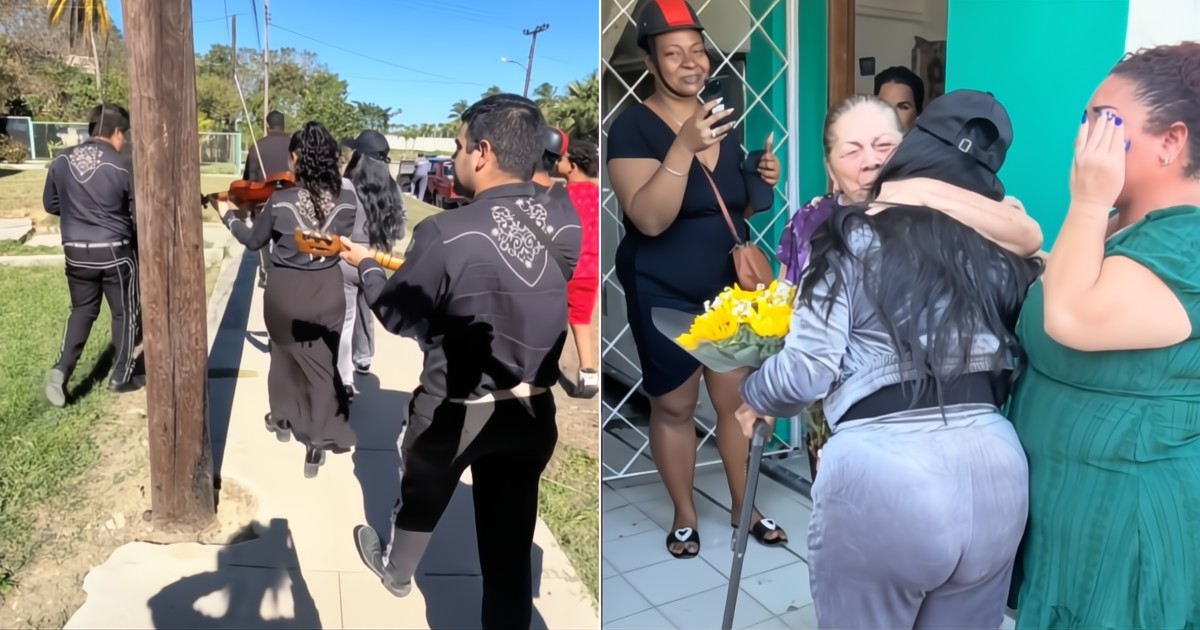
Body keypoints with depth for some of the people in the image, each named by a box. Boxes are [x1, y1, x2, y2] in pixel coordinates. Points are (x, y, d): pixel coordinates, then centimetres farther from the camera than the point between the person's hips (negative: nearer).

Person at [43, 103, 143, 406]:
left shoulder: (61, 161, 2)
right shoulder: (124, 165, -13)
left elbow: (50, 205, 11)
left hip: (76, 252, 4)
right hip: (115, 251, -4)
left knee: (82, 310, 20)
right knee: (125, 313, 12)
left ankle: (61, 370, 4)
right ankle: (121, 378, 19)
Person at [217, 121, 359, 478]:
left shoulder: (280, 202, -16)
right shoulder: (346, 202, -12)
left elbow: (254, 240, 2)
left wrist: (230, 217, 19)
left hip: (286, 292, 0)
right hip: (328, 292, 1)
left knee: (285, 355, 24)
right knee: (323, 364, 12)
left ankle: (284, 419, 42)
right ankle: (320, 438, 12)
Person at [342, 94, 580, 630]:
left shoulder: (447, 233, -24)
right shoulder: (568, 226, -8)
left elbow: (398, 316, -9)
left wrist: (364, 265, 10)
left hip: (456, 409, -2)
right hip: (533, 409, 3)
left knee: (420, 497, 28)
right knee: (510, 544, 13)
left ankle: (395, 570, 56)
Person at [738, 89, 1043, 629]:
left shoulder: (855, 241, -4)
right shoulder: (1004, 254, 10)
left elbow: (805, 373, -9)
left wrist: (755, 396, 11)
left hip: (881, 474, -5)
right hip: (994, 468, 5)